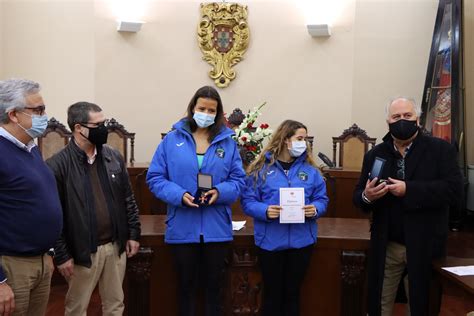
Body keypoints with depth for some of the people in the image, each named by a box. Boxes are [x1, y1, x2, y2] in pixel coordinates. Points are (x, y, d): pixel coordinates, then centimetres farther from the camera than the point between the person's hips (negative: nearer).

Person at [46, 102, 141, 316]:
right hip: (83, 250, -4)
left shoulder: (114, 157, 3)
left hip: (116, 246, 5)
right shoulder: (58, 165, -13)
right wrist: (61, 255, -11)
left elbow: (128, 199, 9)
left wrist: (133, 234, 7)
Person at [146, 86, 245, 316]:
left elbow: (238, 179, 3)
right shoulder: (172, 139, -1)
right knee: (186, 284, 15)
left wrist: (220, 192, -18)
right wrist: (179, 195, -19)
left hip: (216, 229, 1)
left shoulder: (228, 142, 3)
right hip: (182, 228, -1)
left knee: (214, 284, 16)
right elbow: (155, 178, -3)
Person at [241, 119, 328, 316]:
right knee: (272, 293, 11)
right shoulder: (261, 168, -3)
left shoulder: (310, 169, 5)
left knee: (292, 293, 15)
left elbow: (322, 198, 6)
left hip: (301, 241, 3)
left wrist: (315, 209, -15)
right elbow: (247, 200, -5)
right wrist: (265, 211, -23)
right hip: (270, 241, -2)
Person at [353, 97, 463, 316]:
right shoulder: (375, 154, 7)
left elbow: (454, 190, -15)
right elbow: (358, 195, 7)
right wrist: (367, 196, -17)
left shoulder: (440, 149, -3)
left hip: (424, 246, -2)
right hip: (386, 246, 3)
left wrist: (409, 190, -22)